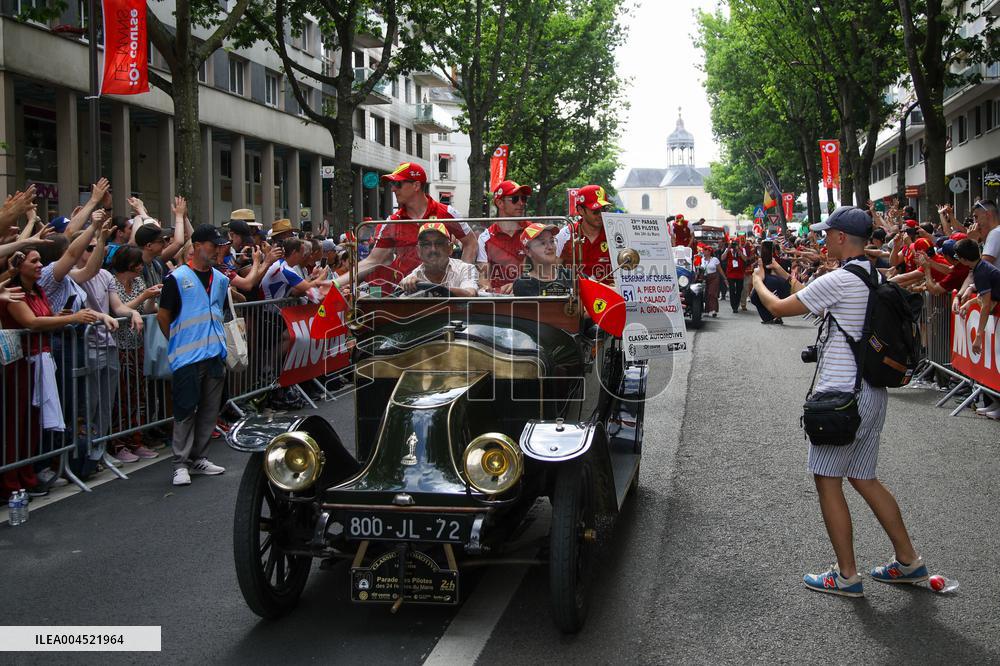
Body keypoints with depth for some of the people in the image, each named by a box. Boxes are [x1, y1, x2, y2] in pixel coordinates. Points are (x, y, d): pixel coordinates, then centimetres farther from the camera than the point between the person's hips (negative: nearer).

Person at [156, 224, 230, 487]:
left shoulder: (220, 279, 12)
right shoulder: (177, 278, -6)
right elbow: (163, 316, -3)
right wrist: (177, 342, 2)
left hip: (215, 354, 6)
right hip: (187, 357, -6)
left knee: (210, 410, 10)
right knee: (185, 410, -4)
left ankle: (199, 458, 21)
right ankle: (181, 464, 2)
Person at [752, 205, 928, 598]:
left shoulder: (838, 281, -16)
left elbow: (778, 308, -7)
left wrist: (757, 281, 12)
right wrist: (794, 285, 29)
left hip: (842, 394, -9)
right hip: (874, 392, 9)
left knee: (827, 479, 2)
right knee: (863, 478, 18)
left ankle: (847, 576, 6)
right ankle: (908, 562, 22)